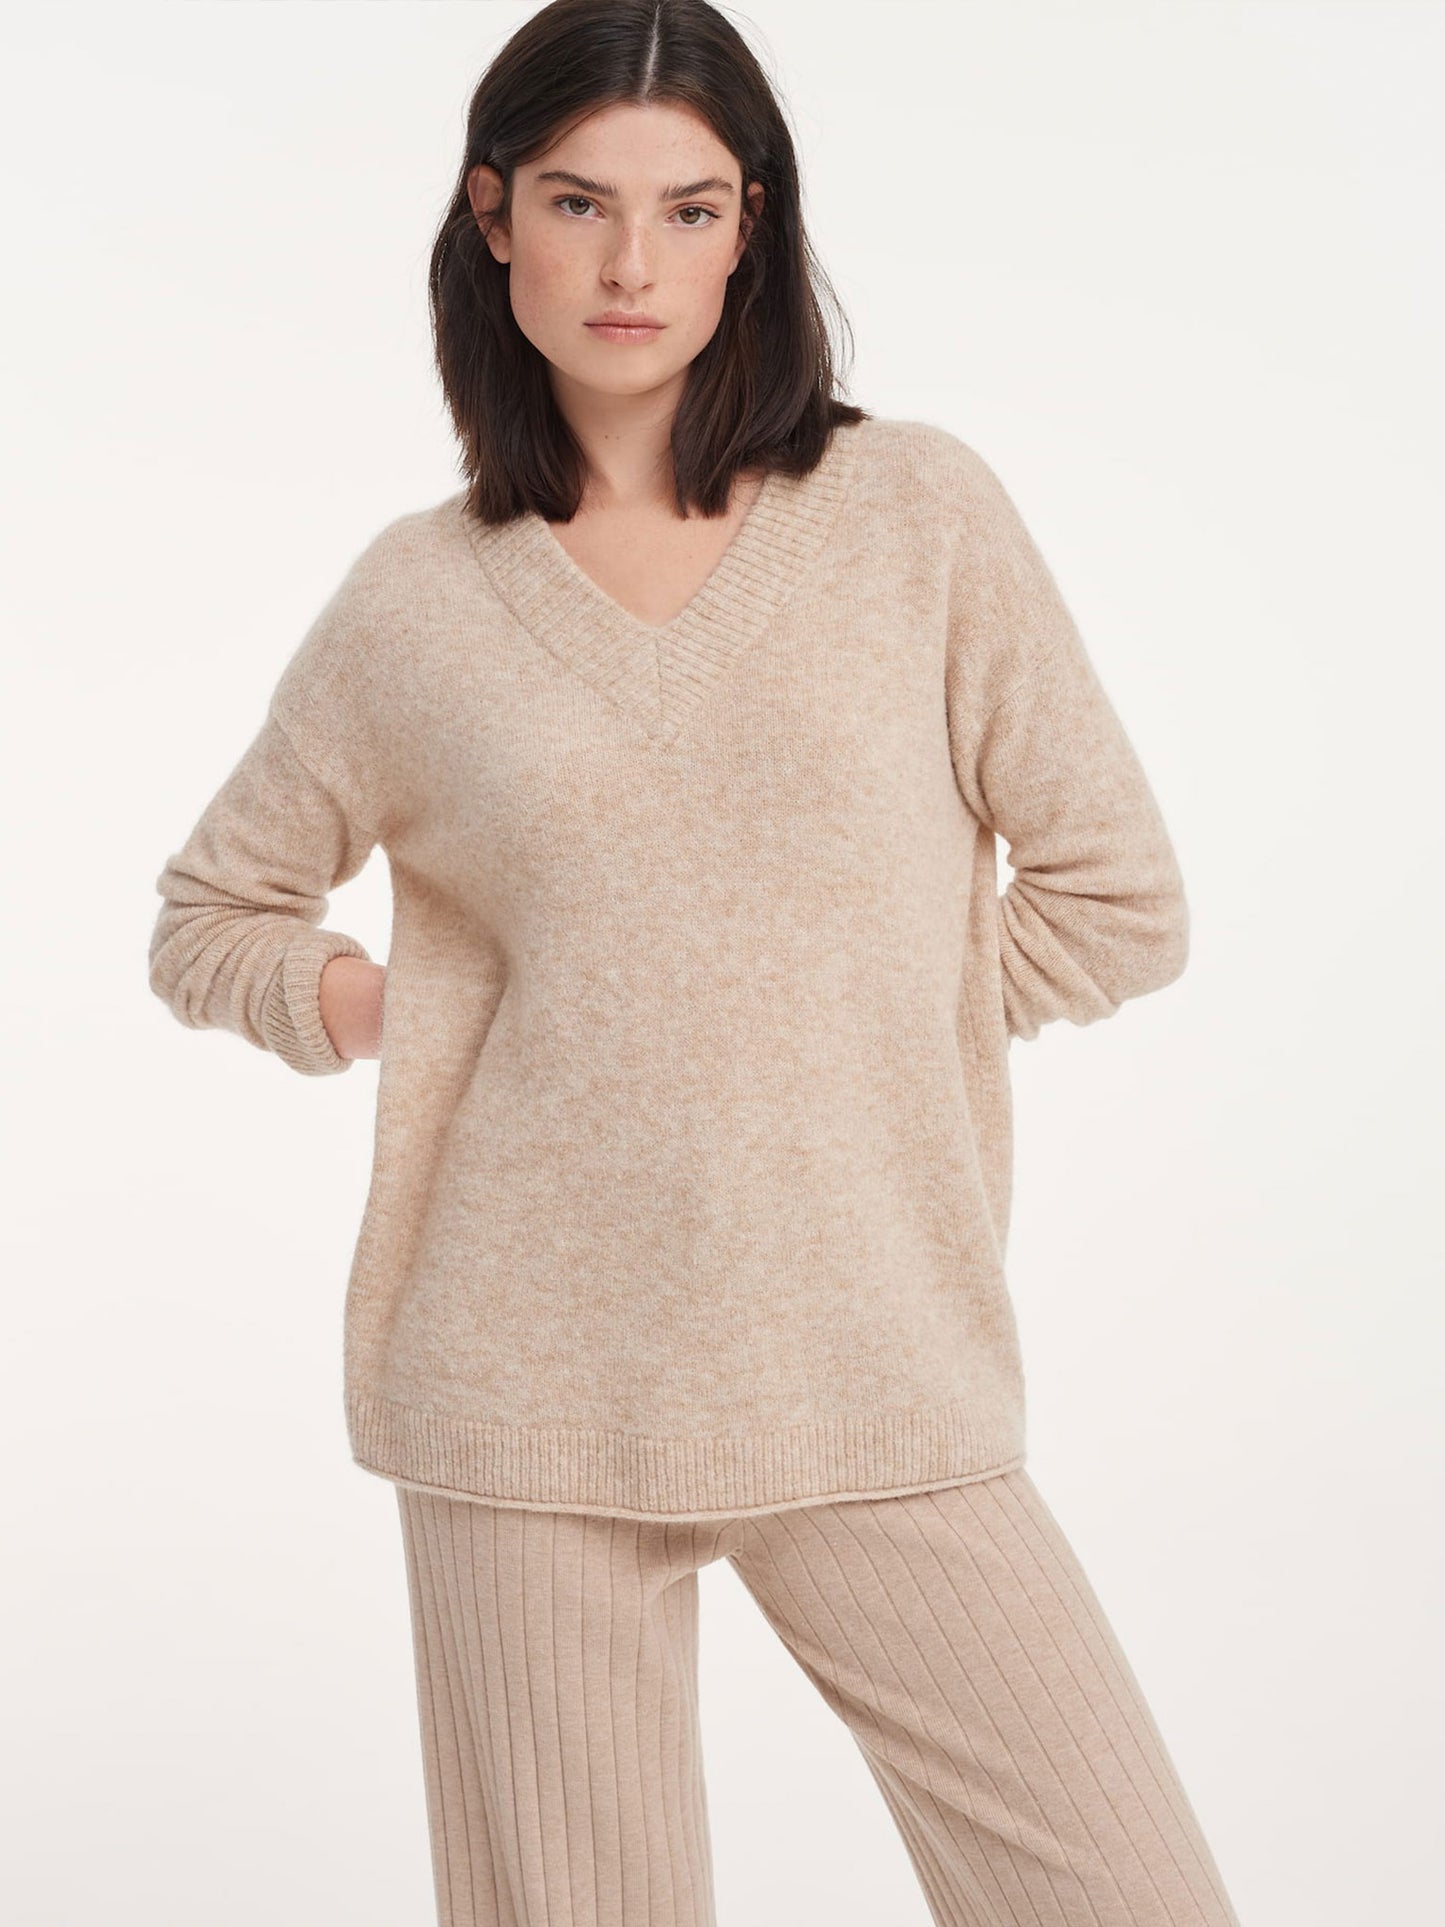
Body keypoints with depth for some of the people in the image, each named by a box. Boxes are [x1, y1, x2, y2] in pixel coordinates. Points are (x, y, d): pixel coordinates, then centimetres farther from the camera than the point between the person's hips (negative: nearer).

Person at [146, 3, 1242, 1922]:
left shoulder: (919, 514, 2)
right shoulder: (418, 599, 5)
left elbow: (1118, 900, 4)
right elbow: (213, 913, 18)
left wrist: (843, 1006, 3)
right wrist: (399, 1011, 2)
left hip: (880, 1384, 0)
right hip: (535, 1392, 1)